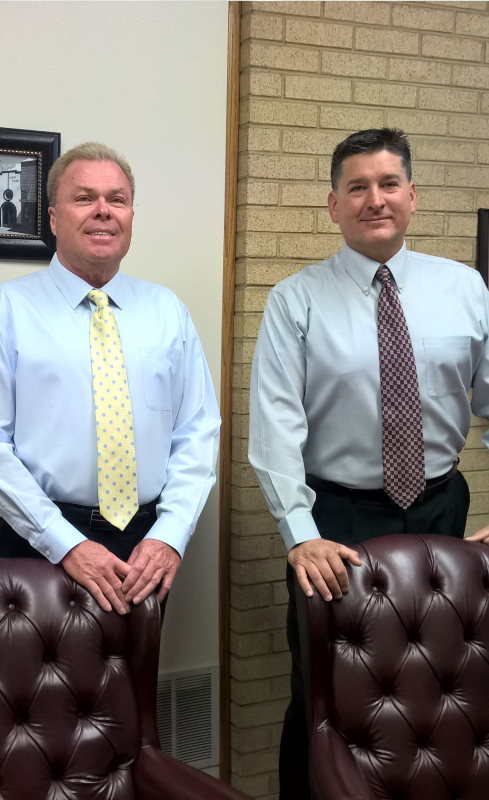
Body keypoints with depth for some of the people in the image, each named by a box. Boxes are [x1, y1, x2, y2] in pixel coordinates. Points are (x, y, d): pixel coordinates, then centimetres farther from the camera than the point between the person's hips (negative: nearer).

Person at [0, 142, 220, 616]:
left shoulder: (167, 311, 7)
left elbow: (198, 434, 3)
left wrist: (170, 535, -10)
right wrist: (65, 544, -16)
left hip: (148, 544, 3)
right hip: (40, 542, -3)